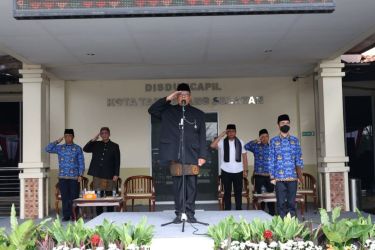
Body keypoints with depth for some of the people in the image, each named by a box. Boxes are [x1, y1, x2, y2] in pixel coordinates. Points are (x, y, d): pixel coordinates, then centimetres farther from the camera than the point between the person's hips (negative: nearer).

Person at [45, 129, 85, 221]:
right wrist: (57, 141, -4)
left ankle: (74, 215, 7)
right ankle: (66, 215, 12)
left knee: (74, 197, -2)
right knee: (64, 197, 4)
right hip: (62, 177, 2)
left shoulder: (78, 149, 4)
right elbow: (48, 149, 0)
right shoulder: (59, 148, 10)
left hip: (74, 177, -2)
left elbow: (81, 163, 3)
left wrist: (80, 175, -5)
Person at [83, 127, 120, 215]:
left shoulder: (114, 146, 5)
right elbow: (85, 149, 1)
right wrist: (93, 140, -4)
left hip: (109, 175, -2)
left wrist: (116, 174, -6)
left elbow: (117, 162, 2)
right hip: (97, 175, 2)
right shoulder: (96, 144, 12)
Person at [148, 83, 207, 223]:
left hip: (192, 156, 0)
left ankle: (190, 213, 9)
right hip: (175, 156, 0)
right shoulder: (169, 111, 10)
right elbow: (151, 110, -1)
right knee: (177, 185, 4)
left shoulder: (198, 114, 8)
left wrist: (202, 155, -3)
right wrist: (167, 99, -7)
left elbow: (202, 137, 5)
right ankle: (179, 213, 11)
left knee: (191, 185, 1)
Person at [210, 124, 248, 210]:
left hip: (238, 171, 2)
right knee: (227, 192, 6)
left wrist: (245, 170, 3)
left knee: (238, 192, 8)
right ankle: (227, 211, 14)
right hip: (226, 172, -1)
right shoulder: (222, 142, -3)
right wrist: (221, 135, -19)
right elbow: (212, 145, -21)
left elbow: (244, 156, 7)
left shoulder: (240, 142, 4)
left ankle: (239, 210, 18)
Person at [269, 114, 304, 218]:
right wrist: (272, 177, -2)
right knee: (281, 202, 1)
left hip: (293, 176, 1)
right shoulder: (274, 141, 4)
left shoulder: (295, 140, 9)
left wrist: (300, 173, -4)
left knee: (292, 202, 4)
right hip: (279, 177, -1)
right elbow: (271, 160, 3)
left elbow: (299, 158, 8)